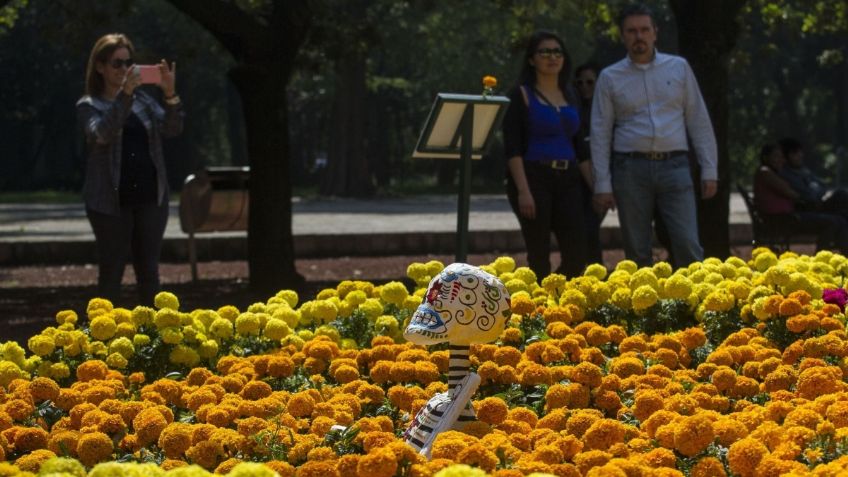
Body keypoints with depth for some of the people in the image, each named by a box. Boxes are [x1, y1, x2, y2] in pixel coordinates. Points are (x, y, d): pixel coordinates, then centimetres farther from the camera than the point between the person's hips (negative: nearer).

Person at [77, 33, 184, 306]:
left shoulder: (144, 100, 10)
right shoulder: (88, 106, -1)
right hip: (111, 200, -3)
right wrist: (124, 94, -30)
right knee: (111, 273, 1)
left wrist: (170, 94, -18)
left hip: (151, 198, 3)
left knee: (149, 271, 5)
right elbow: (102, 133, -20)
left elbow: (173, 129, -1)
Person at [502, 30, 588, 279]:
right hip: (534, 177, -5)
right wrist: (523, 190, -18)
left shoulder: (569, 95, 15)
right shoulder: (521, 95, -2)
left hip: (567, 180, 5)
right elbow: (512, 148, -9)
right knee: (539, 255, -4)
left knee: (577, 254, -4)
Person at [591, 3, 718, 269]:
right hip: (631, 169, 0)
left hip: (674, 166, 0)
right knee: (637, 252, 2)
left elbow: (698, 121, 9)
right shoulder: (610, 78, 7)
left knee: (687, 246, -11)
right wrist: (602, 185, -1)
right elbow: (600, 134, 5)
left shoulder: (678, 68, 9)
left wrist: (709, 171, 3)